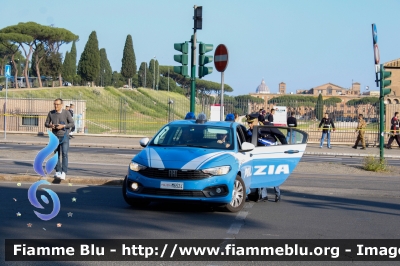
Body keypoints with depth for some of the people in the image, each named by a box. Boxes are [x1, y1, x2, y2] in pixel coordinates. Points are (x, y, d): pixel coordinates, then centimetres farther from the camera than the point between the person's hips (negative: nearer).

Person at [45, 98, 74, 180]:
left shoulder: (66, 113, -6)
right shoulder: (51, 113, 2)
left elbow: (72, 124, -5)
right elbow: (46, 123, 8)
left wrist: (63, 126, -20)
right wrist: (50, 125, -15)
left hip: (64, 137, -3)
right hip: (55, 137, 3)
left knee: (64, 154, -14)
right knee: (57, 155, 9)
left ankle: (64, 173, -17)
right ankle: (58, 172, 19)